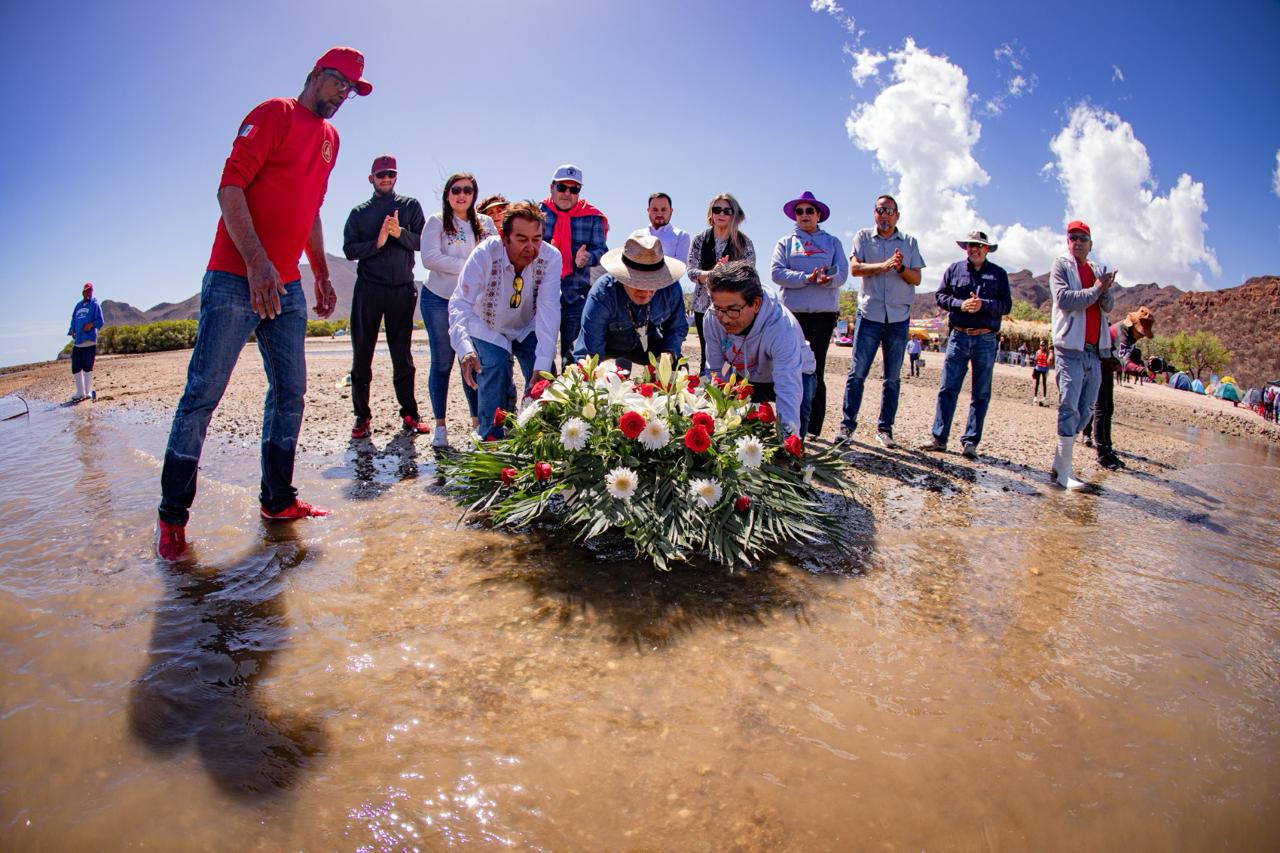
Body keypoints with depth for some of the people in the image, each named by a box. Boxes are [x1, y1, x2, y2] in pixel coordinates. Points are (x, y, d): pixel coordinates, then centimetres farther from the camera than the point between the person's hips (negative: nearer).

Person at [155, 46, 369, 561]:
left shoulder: (330, 138, 20)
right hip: (236, 279, -7)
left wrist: (322, 277, 21)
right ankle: (173, 515, 4)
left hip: (287, 287, 8)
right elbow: (230, 187, -13)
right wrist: (256, 261, -25)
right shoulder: (274, 114, -3)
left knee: (290, 392, 6)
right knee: (204, 392, -5)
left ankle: (278, 501, 15)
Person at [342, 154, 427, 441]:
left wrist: (400, 233, -18)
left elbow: (421, 242, 0)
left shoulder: (410, 206, 12)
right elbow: (349, 249, 2)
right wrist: (377, 242, -13)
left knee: (402, 355, 4)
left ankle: (409, 413, 10)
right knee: (362, 354, 0)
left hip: (402, 290, 0)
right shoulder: (359, 212, 12)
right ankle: (362, 415, 7)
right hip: (368, 289, 1)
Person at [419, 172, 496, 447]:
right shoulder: (436, 222, 0)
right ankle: (440, 426, 8)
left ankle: (477, 421, 10)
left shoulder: (485, 223, 9)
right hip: (438, 300, -2)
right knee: (442, 362, 1)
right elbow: (429, 258, -12)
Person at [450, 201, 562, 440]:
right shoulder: (485, 254, -30)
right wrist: (465, 348, -55)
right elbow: (460, 303, -36)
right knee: (495, 370, -22)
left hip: (527, 328, 2)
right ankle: (490, 440, -5)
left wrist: (543, 366, -42)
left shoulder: (551, 257, -26)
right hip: (488, 329, -1)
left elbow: (549, 309, -33)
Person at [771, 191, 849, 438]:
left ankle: (814, 429, 0)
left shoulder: (832, 242, 17)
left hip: (823, 312, 0)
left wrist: (828, 278, -19)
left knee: (816, 370, -3)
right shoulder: (785, 243, 16)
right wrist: (807, 278, -14)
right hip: (792, 311, 0)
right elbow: (778, 273, -1)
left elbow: (842, 273, 4)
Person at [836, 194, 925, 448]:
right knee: (857, 372, -6)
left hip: (898, 316, 2)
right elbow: (854, 268, -7)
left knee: (893, 377, 4)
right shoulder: (863, 237, 9)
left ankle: (885, 428, 11)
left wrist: (901, 268, -13)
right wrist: (884, 265, -19)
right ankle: (847, 425, 0)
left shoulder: (909, 242, 13)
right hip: (869, 314, -2)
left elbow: (917, 278, 6)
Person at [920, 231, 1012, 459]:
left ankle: (970, 442, 8)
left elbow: (1006, 305, 1)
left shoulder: (998, 273, 8)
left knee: (981, 395, 2)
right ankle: (939, 438, 2)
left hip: (986, 339, 0)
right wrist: (960, 304, -13)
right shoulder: (954, 269, 10)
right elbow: (940, 296, 4)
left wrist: (983, 305, -17)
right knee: (947, 389, -3)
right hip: (958, 336, 0)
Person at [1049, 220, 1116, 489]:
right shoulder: (1061, 266, 2)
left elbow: (1108, 306, 10)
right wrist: (1096, 290, -8)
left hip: (1095, 350, 7)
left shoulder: (1097, 271, 19)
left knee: (1086, 409, 7)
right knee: (1070, 409, -11)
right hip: (1071, 348, -7)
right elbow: (1065, 298, -13)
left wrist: (1105, 290, -9)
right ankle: (1064, 473, -8)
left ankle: (1058, 464, 17)